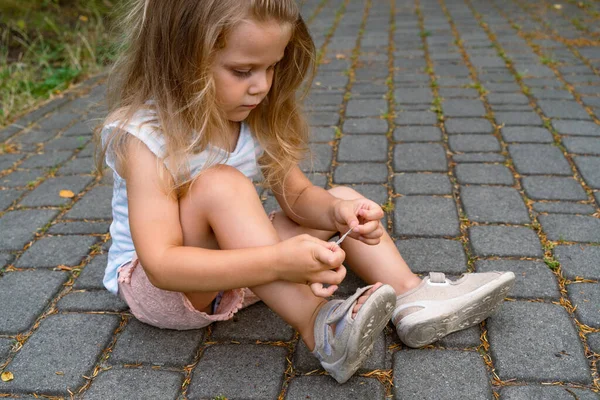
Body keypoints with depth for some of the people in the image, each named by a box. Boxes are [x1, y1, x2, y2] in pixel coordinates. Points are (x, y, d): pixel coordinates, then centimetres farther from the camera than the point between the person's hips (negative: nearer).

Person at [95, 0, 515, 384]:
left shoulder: (256, 116, -6)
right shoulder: (145, 137, -27)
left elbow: (296, 195, -1)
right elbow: (162, 265, -34)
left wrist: (335, 210, -24)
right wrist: (278, 261, -44)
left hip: (240, 267, 7)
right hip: (155, 287, -6)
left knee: (342, 199, -1)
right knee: (220, 184, -34)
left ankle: (411, 298, -15)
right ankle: (320, 329, -33)